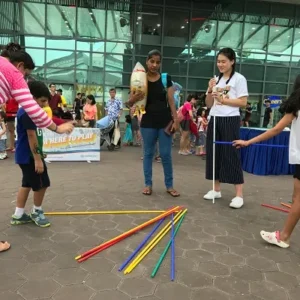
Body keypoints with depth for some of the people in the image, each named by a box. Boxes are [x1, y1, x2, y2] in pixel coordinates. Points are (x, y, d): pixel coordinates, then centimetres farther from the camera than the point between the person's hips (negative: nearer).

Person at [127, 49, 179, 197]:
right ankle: (148, 184, 20)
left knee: (166, 154, 3)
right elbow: (130, 102, 2)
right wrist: (135, 98, -21)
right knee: (148, 153, 8)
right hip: (148, 122, 0)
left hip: (165, 121, 0)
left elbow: (171, 101, 2)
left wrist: (176, 120, -4)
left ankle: (169, 185, 15)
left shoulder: (166, 78, 2)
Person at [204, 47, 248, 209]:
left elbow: (243, 102, -9)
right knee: (214, 154, 8)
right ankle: (216, 190, 20)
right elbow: (208, 104, 13)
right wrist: (210, 90, -3)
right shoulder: (216, 80, 13)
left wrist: (224, 100, -15)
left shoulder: (239, 79, -4)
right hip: (214, 120, 6)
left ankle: (239, 195, 1)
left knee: (231, 155, -7)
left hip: (230, 121, -6)